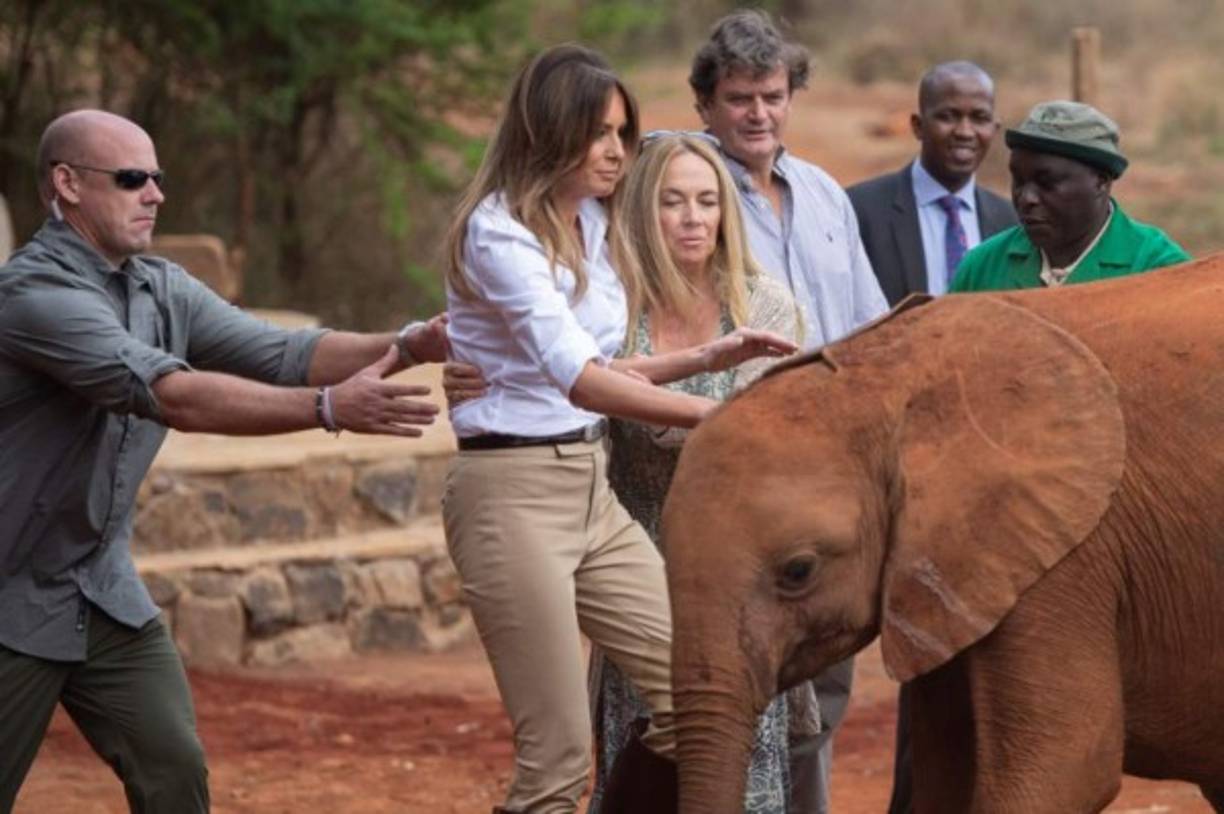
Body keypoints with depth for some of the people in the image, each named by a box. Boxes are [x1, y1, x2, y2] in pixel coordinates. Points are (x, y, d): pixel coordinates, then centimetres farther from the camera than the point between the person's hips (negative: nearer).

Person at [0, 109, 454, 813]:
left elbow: (282, 353, -3)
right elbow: (171, 393, -32)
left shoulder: (162, 290, 4)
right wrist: (329, 408, -38)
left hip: (106, 592, 7)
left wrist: (409, 346, -19)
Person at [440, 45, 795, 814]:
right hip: (513, 491, -8)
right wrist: (721, 416, -34)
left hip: (592, 488, 8)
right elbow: (574, 375, -27)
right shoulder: (499, 233, -15)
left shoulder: (594, 225, 11)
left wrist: (705, 358, 6)